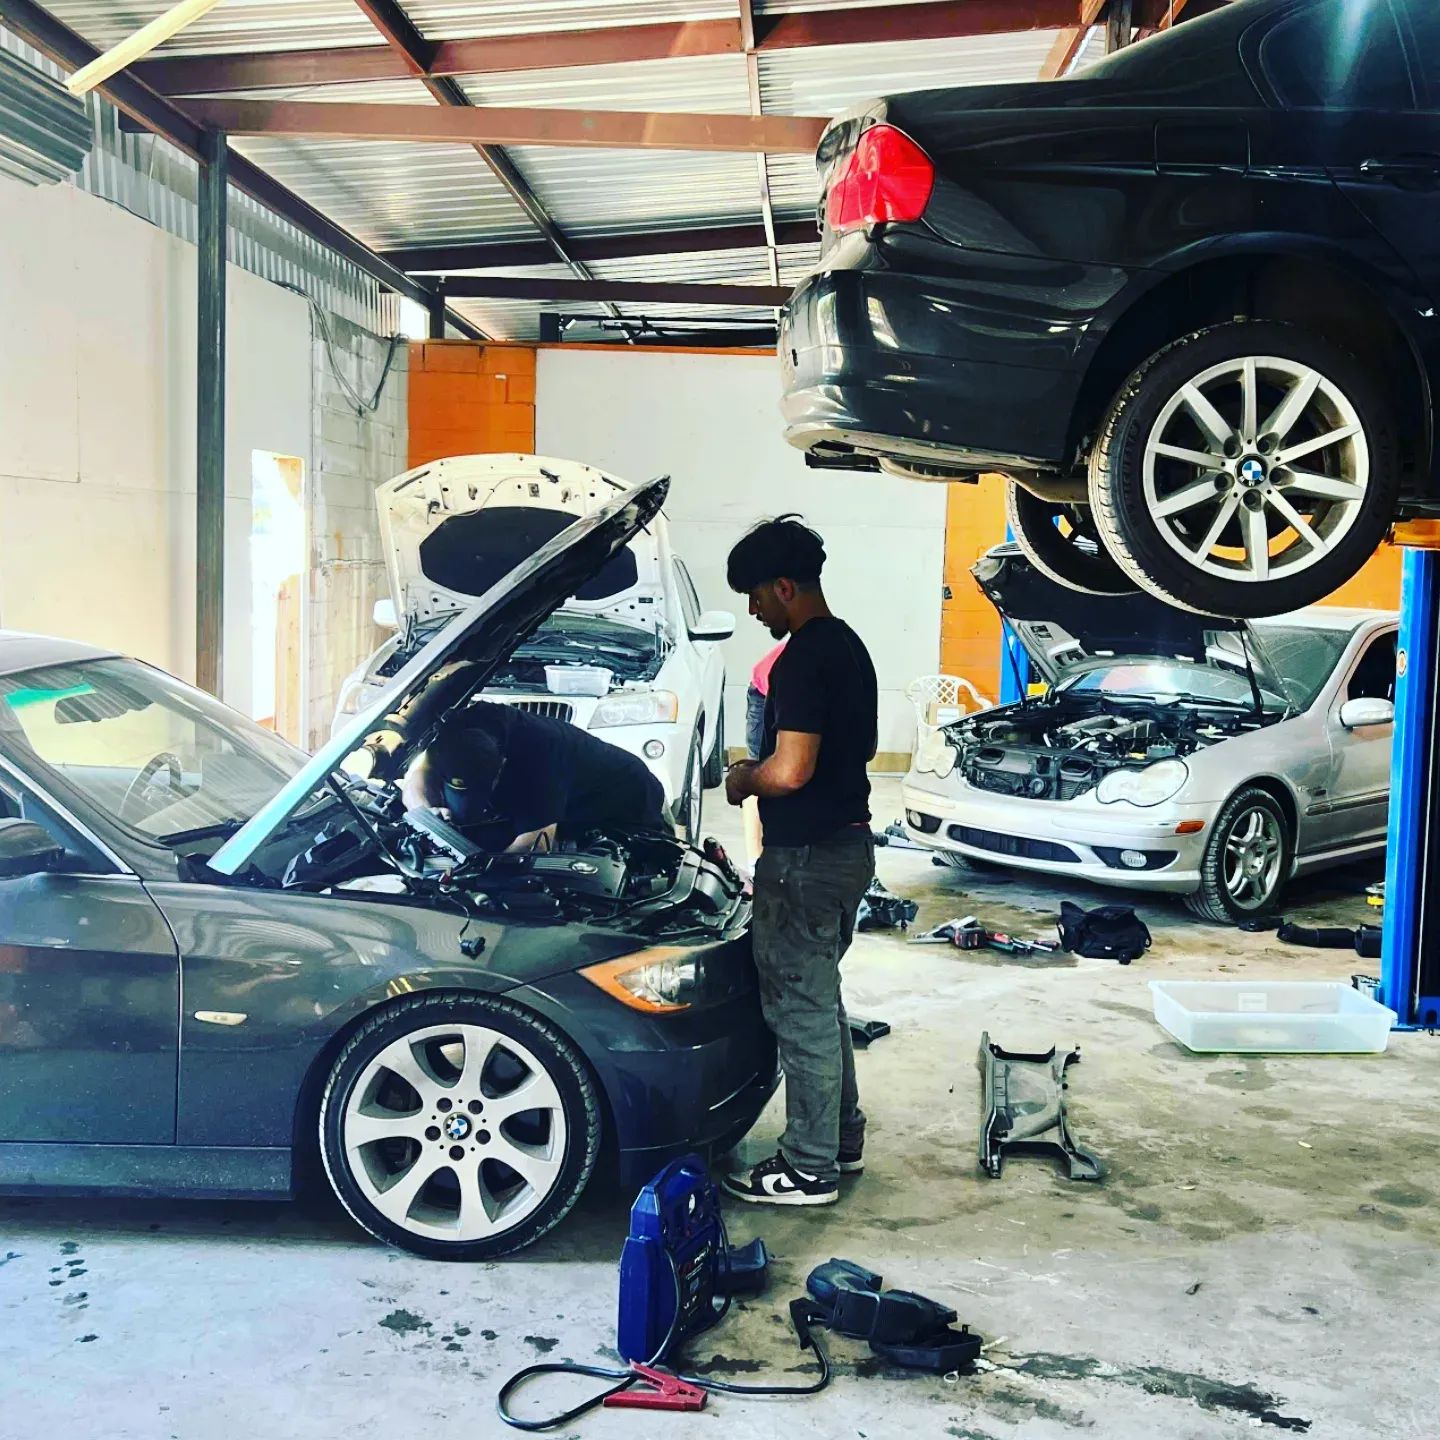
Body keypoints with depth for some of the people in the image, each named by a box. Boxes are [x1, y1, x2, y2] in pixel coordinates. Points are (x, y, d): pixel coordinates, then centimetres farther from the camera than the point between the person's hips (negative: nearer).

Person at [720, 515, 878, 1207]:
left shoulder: (801, 661, -20)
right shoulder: (850, 647, 12)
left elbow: (791, 770, -28)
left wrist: (743, 779, -7)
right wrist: (763, 769, 19)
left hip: (807, 858, -10)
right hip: (849, 844, 10)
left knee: (801, 1009, 0)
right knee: (821, 1000, 21)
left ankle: (809, 1169, 10)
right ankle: (842, 1138, 31)